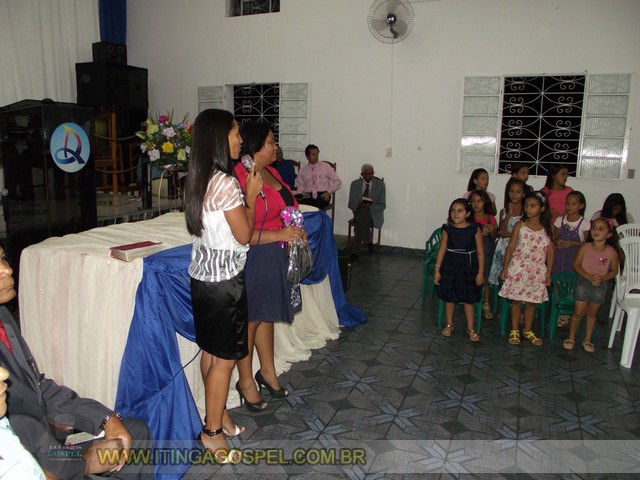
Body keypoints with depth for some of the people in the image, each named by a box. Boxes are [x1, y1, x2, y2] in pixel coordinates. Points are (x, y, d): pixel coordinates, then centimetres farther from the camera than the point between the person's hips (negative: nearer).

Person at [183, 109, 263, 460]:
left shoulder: (198, 180, 7)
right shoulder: (225, 183, -21)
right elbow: (244, 234, -15)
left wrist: (243, 194, 12)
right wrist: (252, 195, -6)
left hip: (202, 273, 9)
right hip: (224, 278, -9)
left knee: (211, 350, 19)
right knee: (225, 358, 4)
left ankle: (217, 413, 36)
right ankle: (212, 431, 19)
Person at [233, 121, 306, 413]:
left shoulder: (272, 172, 9)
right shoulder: (239, 178, -20)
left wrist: (295, 231, 6)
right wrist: (278, 234, -25)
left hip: (276, 257, 9)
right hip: (253, 259, -8)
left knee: (266, 315, 20)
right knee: (249, 320, 7)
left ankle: (267, 371, 37)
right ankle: (245, 381, 25)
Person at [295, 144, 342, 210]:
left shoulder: (325, 166, 9)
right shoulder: (302, 170, 14)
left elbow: (338, 181, 8)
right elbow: (300, 185, 16)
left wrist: (329, 192, -6)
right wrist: (299, 194, -7)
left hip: (322, 195, -1)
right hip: (308, 196, 2)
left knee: (318, 204, -37)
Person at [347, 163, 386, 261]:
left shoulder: (380, 184, 1)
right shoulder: (355, 184, 5)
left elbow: (382, 205, -2)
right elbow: (351, 204, 4)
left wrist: (368, 207, -20)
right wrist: (359, 205, -19)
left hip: (374, 214, -2)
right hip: (359, 212, 2)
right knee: (360, 218, -35)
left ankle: (355, 252, -28)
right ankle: (368, 242, -22)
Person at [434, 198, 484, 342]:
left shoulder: (475, 229, -10)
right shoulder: (448, 229, -6)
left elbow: (480, 251, -6)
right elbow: (442, 249, -1)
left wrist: (480, 272, -7)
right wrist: (437, 269, -2)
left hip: (468, 266, -1)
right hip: (450, 265, 2)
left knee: (468, 299, 7)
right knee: (449, 297, 11)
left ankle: (471, 328, 22)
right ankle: (449, 325, 29)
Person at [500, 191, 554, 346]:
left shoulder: (547, 227, 1)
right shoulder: (520, 225, -3)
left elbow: (550, 251, 4)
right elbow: (511, 247, -2)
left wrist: (548, 272, 2)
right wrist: (505, 268, -4)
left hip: (537, 270, 2)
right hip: (519, 268, -1)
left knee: (532, 301, 10)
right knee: (516, 300, 4)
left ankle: (528, 330, 27)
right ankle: (514, 330, 17)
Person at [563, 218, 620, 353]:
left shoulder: (612, 252, -7)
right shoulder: (585, 247, -8)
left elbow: (614, 271, 0)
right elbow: (576, 265, -7)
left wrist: (602, 278, -19)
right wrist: (589, 277, -20)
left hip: (600, 286, 1)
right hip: (583, 283, -1)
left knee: (592, 312, 13)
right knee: (579, 312, 2)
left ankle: (587, 340, 27)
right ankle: (571, 337, 19)